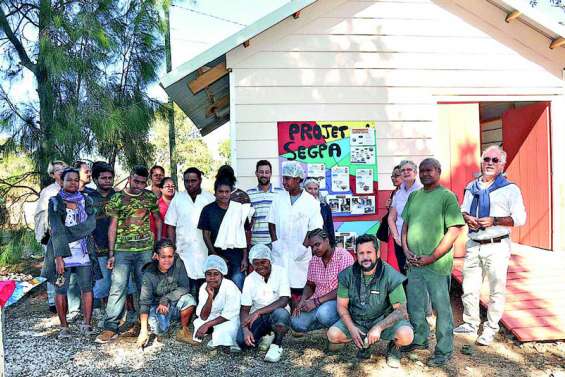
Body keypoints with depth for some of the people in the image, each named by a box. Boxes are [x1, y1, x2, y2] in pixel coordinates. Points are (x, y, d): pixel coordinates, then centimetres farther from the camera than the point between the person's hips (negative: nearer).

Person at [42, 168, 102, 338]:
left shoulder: (86, 201, 9)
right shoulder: (54, 202, 2)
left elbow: (91, 224, -4)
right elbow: (56, 230, -8)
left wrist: (69, 233, -13)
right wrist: (58, 257, -15)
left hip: (84, 252, 2)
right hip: (62, 252, -2)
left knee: (87, 288, 0)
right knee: (61, 290, 3)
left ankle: (87, 324, 8)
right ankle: (64, 327, 14)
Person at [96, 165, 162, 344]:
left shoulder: (150, 197, 4)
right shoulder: (117, 198, -1)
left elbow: (158, 220, 14)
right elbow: (113, 226, 0)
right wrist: (111, 253, -2)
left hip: (146, 249, 2)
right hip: (122, 250, -1)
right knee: (118, 287, -4)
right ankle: (111, 327, 4)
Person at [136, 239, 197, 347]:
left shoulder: (178, 264, -15)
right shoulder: (149, 273, -19)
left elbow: (184, 287, -13)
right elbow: (144, 302, -21)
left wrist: (166, 299, -25)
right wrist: (143, 330, -27)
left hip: (175, 304, 1)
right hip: (156, 306, -1)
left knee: (188, 299, -29)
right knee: (159, 330, -28)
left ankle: (183, 330, -4)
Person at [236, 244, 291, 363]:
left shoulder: (280, 272, -12)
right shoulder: (250, 279, -4)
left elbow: (284, 300, -23)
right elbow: (244, 309, -4)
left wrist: (258, 312, -30)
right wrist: (245, 330, -23)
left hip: (276, 315, -3)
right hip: (257, 317, 3)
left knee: (281, 313, -37)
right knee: (242, 341, -23)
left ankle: (276, 345, -9)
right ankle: (265, 336, 9)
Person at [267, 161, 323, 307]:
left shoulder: (311, 202, -3)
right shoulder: (279, 198, 6)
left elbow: (314, 229, -3)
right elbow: (271, 223, 10)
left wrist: (303, 247, -9)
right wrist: (275, 242, 0)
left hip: (300, 256, -2)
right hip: (279, 253, 2)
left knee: (298, 289, 0)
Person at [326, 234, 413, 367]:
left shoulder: (390, 276, -18)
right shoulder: (347, 275, -10)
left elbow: (401, 310, -17)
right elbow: (342, 305, -3)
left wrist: (378, 327, -29)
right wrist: (352, 329, -19)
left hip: (384, 320, -2)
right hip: (355, 320, 3)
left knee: (405, 335, -31)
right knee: (333, 334, -19)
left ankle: (394, 347, 8)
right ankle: (363, 343, 11)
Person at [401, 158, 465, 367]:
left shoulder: (447, 196, -7)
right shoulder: (414, 196, 11)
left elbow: (454, 230, -13)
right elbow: (405, 224, 16)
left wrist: (432, 258, -16)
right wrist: (406, 250, 1)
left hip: (437, 264, -6)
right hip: (414, 262, 6)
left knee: (441, 308, 6)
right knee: (414, 305, 17)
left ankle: (444, 350, 22)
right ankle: (419, 340, 38)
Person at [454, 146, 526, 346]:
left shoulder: (510, 189, -4)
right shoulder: (472, 187, 12)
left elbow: (520, 218, -9)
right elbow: (463, 210, 19)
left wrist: (493, 220, -19)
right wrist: (467, 218, -4)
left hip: (497, 246, -5)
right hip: (473, 245, 5)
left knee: (496, 289, 4)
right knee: (469, 287, 12)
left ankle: (491, 329, 18)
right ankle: (470, 323, 28)